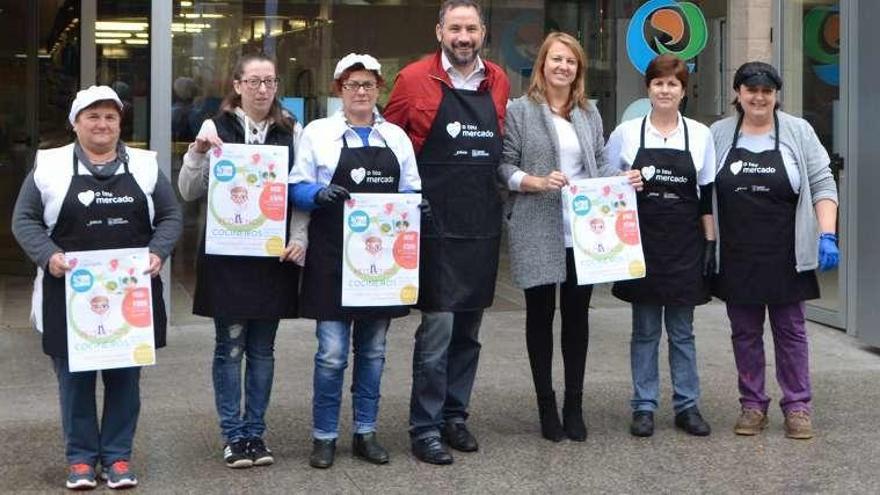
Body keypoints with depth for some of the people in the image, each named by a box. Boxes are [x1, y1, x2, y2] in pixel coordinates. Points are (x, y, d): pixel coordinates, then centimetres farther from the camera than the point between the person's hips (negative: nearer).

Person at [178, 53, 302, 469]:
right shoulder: (216, 128, 0)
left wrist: (300, 238, -5)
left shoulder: (291, 131, 6)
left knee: (262, 349, 9)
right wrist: (197, 151, -16)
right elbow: (189, 192, 0)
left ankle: (255, 432, 18)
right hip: (227, 253, -2)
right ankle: (234, 435, 10)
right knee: (230, 347, 2)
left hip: (274, 254, 2)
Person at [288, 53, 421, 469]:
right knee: (332, 352, -5)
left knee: (373, 350, 10)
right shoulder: (318, 132, 2)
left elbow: (411, 193, 14)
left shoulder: (396, 137, 11)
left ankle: (365, 432, 20)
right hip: (332, 257, -3)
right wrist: (320, 194, -21)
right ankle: (324, 436, 8)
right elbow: (297, 189, 0)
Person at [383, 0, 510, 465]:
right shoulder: (414, 80, -5)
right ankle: (424, 428, 3)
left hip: (483, 225, 5)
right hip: (436, 225, -5)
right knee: (437, 328, -6)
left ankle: (454, 414, 24)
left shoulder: (498, 82, 8)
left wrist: (489, 189, 12)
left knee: (468, 329, 11)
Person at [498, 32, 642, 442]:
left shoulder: (589, 113, 14)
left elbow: (601, 163, 14)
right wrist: (538, 182, -20)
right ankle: (546, 406, 15)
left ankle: (574, 406, 17)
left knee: (577, 316, 8)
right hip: (539, 232, -4)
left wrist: (623, 177, -5)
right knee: (540, 314, 6)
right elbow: (504, 166, -6)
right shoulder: (519, 110, -1)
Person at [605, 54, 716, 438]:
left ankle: (687, 406, 14)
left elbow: (706, 196, 6)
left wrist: (710, 243, 2)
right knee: (645, 329, 5)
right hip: (642, 243, -1)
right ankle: (644, 406, 12)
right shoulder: (626, 133, 1)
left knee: (682, 330, 7)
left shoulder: (700, 135, 4)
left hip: (685, 245, 1)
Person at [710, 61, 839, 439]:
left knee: (790, 330, 5)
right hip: (736, 258, 2)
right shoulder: (719, 134, 5)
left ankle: (798, 407, 11)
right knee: (745, 332, 8)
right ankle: (752, 405, 17)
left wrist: (827, 235, -11)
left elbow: (822, 185, -1)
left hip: (786, 256, -1)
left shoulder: (798, 132, 1)